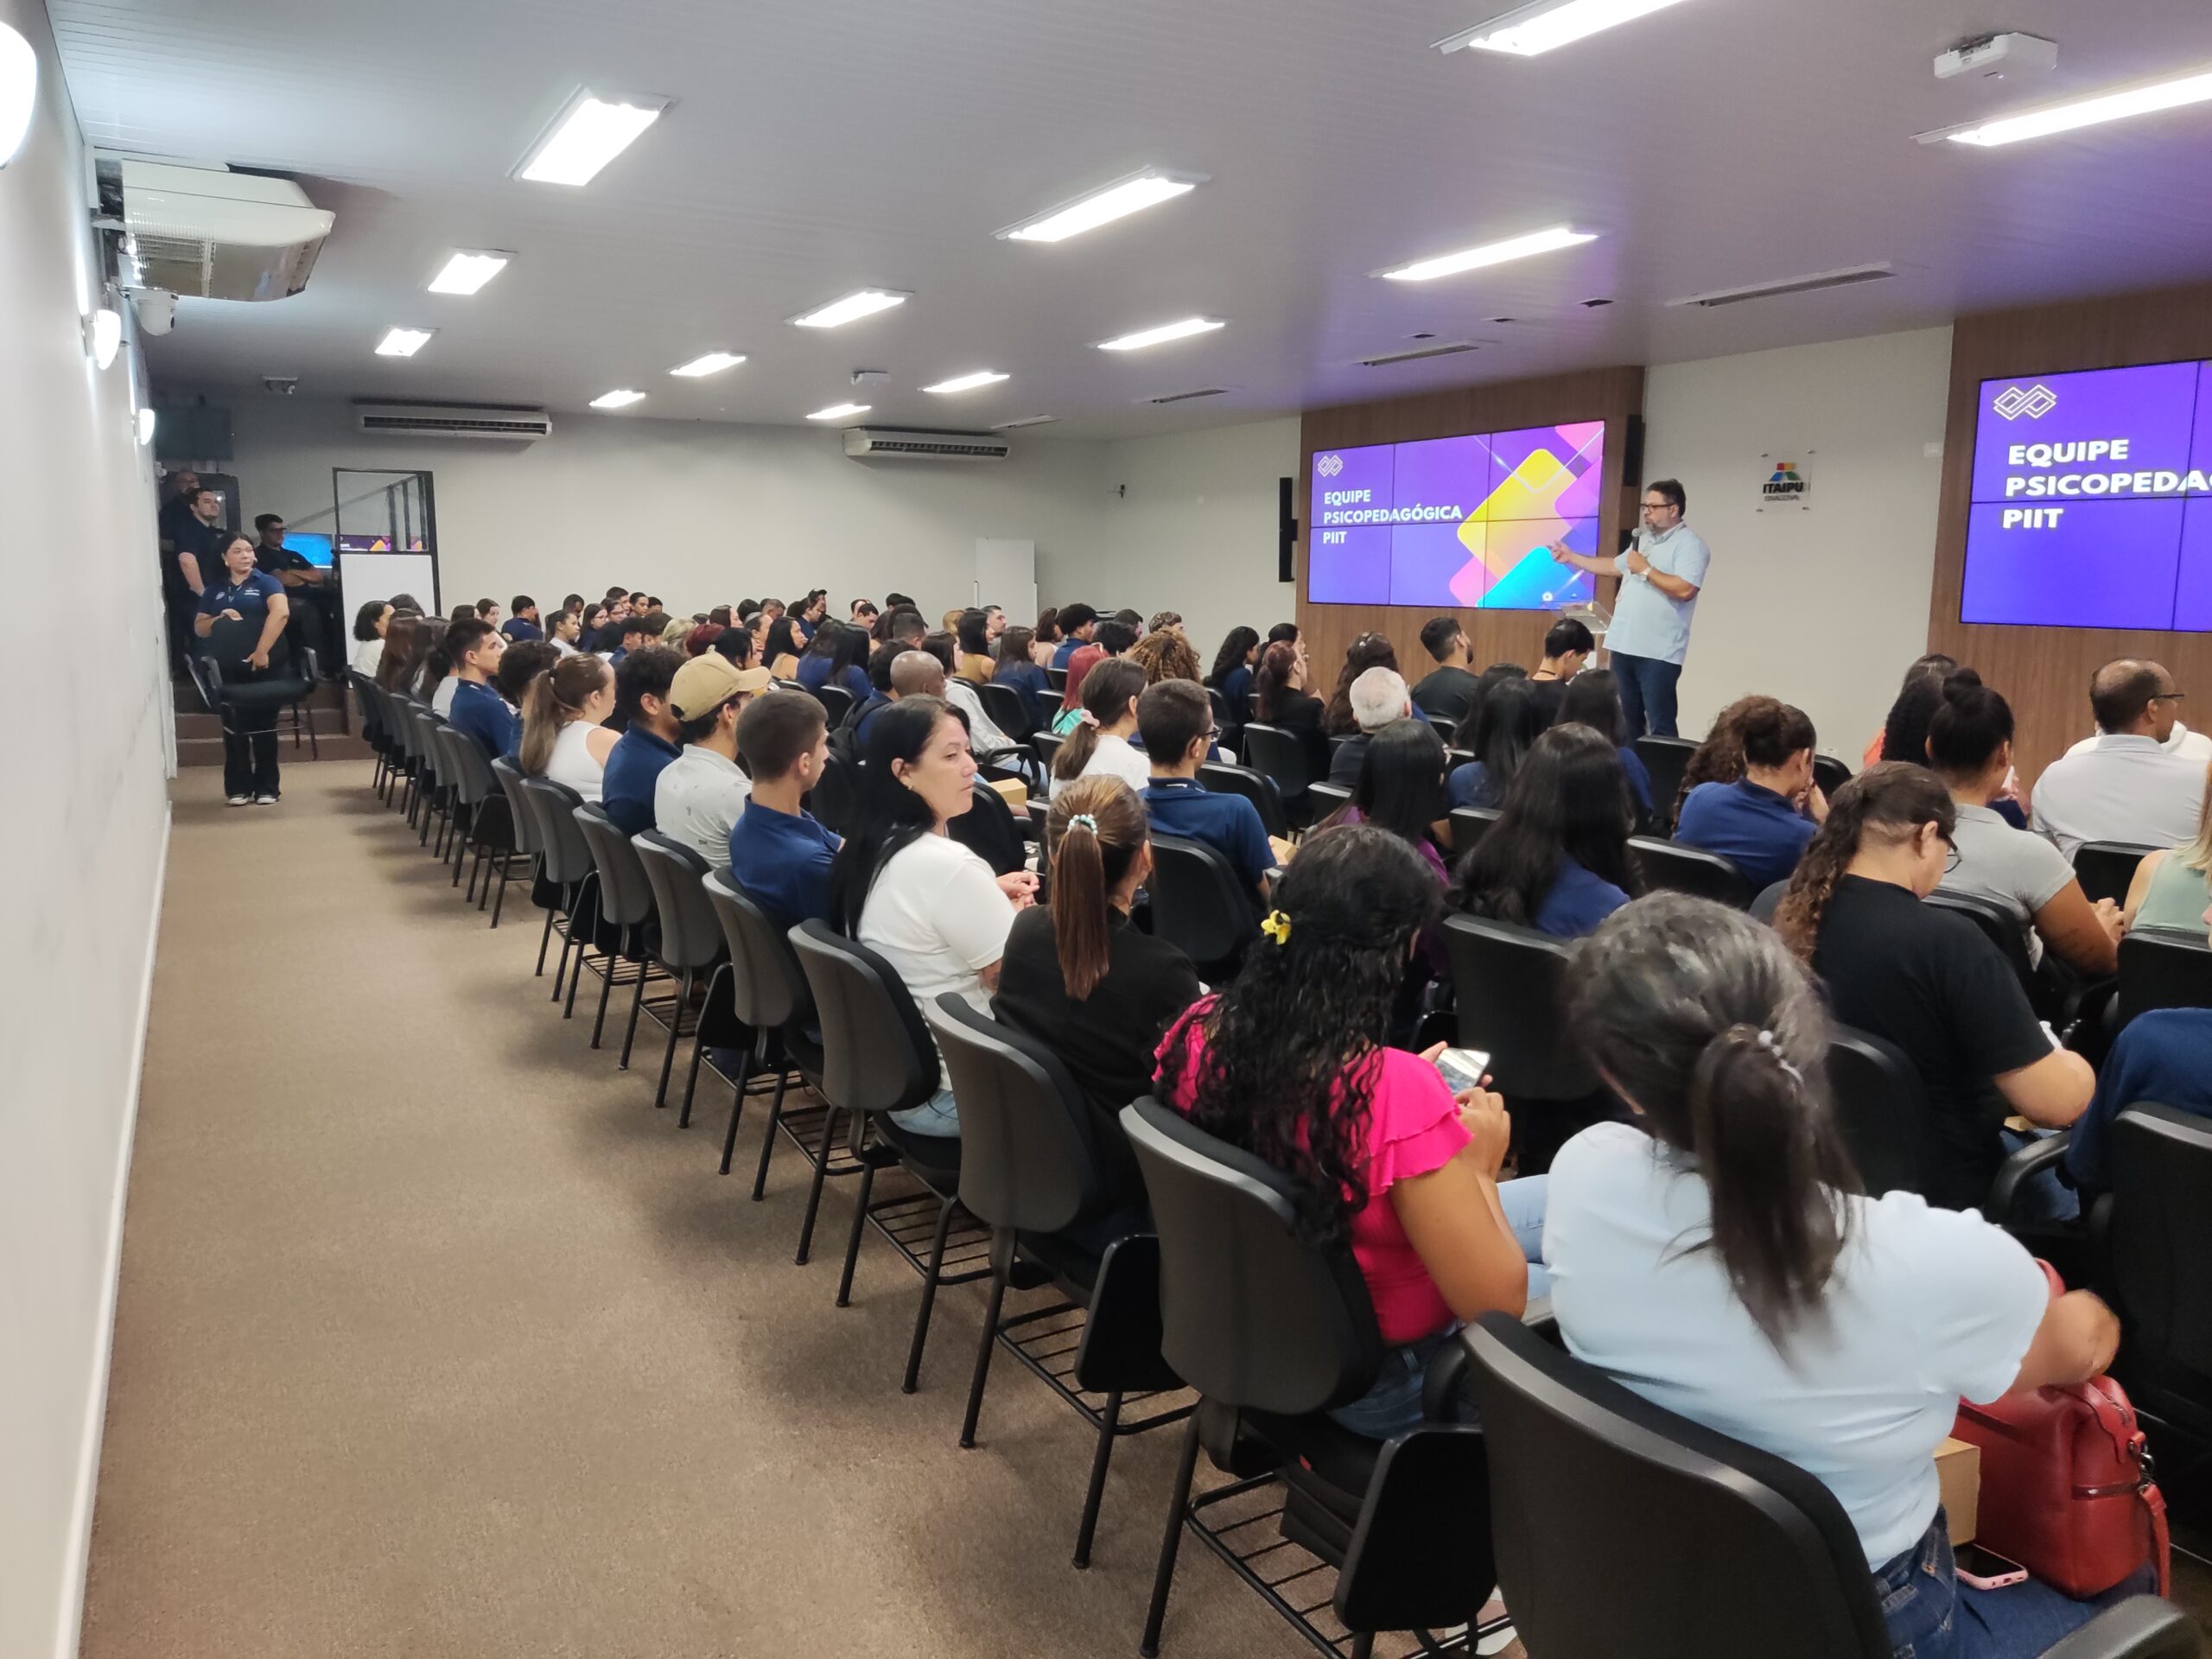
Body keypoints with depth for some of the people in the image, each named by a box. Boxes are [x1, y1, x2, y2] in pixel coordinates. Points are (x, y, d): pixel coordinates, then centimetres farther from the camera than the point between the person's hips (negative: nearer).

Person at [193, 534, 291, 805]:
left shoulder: (266, 582, 0)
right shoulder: (214, 589, 13)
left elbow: (281, 611, -18)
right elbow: (199, 627, 15)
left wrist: (262, 651, -26)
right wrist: (220, 619, -7)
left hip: (262, 665, -3)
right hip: (227, 668, 3)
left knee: (264, 725, 2)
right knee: (233, 727, 5)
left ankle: (266, 787, 9)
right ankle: (238, 787, 13)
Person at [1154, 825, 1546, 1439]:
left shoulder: (1198, 1032, -15)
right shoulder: (1397, 1092, -35)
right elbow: (1496, 1303, -25)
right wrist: (1476, 1167, -9)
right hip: (1373, 1381, -6)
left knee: (1553, 1201, 20)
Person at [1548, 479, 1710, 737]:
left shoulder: (1690, 545, -9)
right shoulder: (1643, 539, 18)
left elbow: (1684, 590, -22)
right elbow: (1614, 566, 31)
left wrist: (1645, 570, -14)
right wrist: (1572, 557, 27)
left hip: (1658, 652, -8)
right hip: (1624, 645, 8)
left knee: (1660, 725, -9)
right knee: (1626, 720, 16)